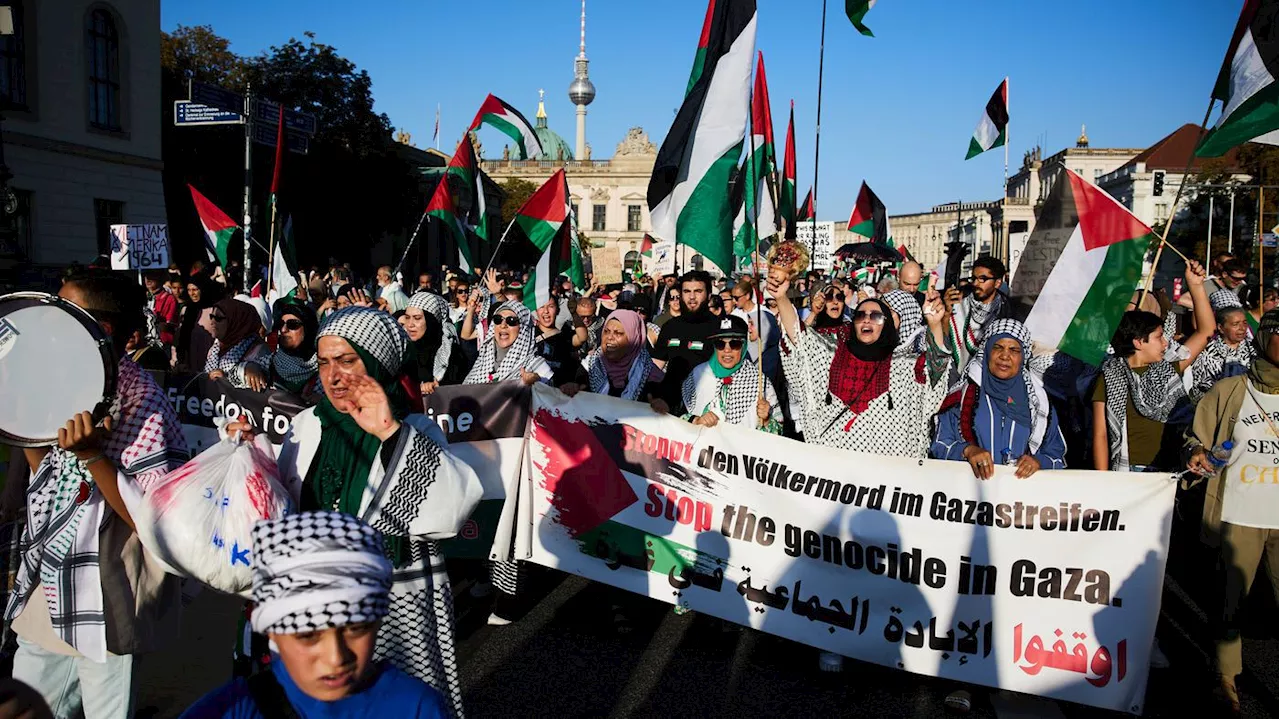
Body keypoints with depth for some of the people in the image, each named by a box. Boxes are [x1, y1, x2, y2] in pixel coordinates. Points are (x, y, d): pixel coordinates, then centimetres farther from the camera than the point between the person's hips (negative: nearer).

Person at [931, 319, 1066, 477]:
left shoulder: (1039, 402, 12)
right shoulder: (961, 394, 4)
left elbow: (1057, 456, 13)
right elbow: (939, 445, 0)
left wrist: (1039, 461, -7)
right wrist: (967, 450, -17)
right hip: (968, 481, -2)